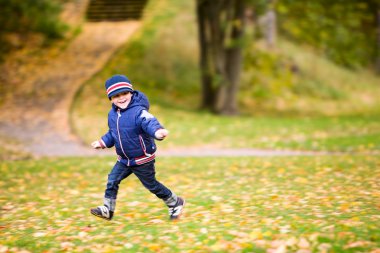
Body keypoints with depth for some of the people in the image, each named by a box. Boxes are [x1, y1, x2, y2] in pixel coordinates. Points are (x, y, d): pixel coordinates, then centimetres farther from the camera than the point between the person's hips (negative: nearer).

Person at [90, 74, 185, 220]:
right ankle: (108, 209, 19)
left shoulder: (138, 111, -26)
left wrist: (157, 131, -65)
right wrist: (102, 143, 6)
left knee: (151, 185, 8)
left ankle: (175, 203, 29)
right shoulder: (112, 114, -1)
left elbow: (150, 122, -45)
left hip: (142, 160, -7)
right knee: (112, 181, 5)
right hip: (124, 160, 7)